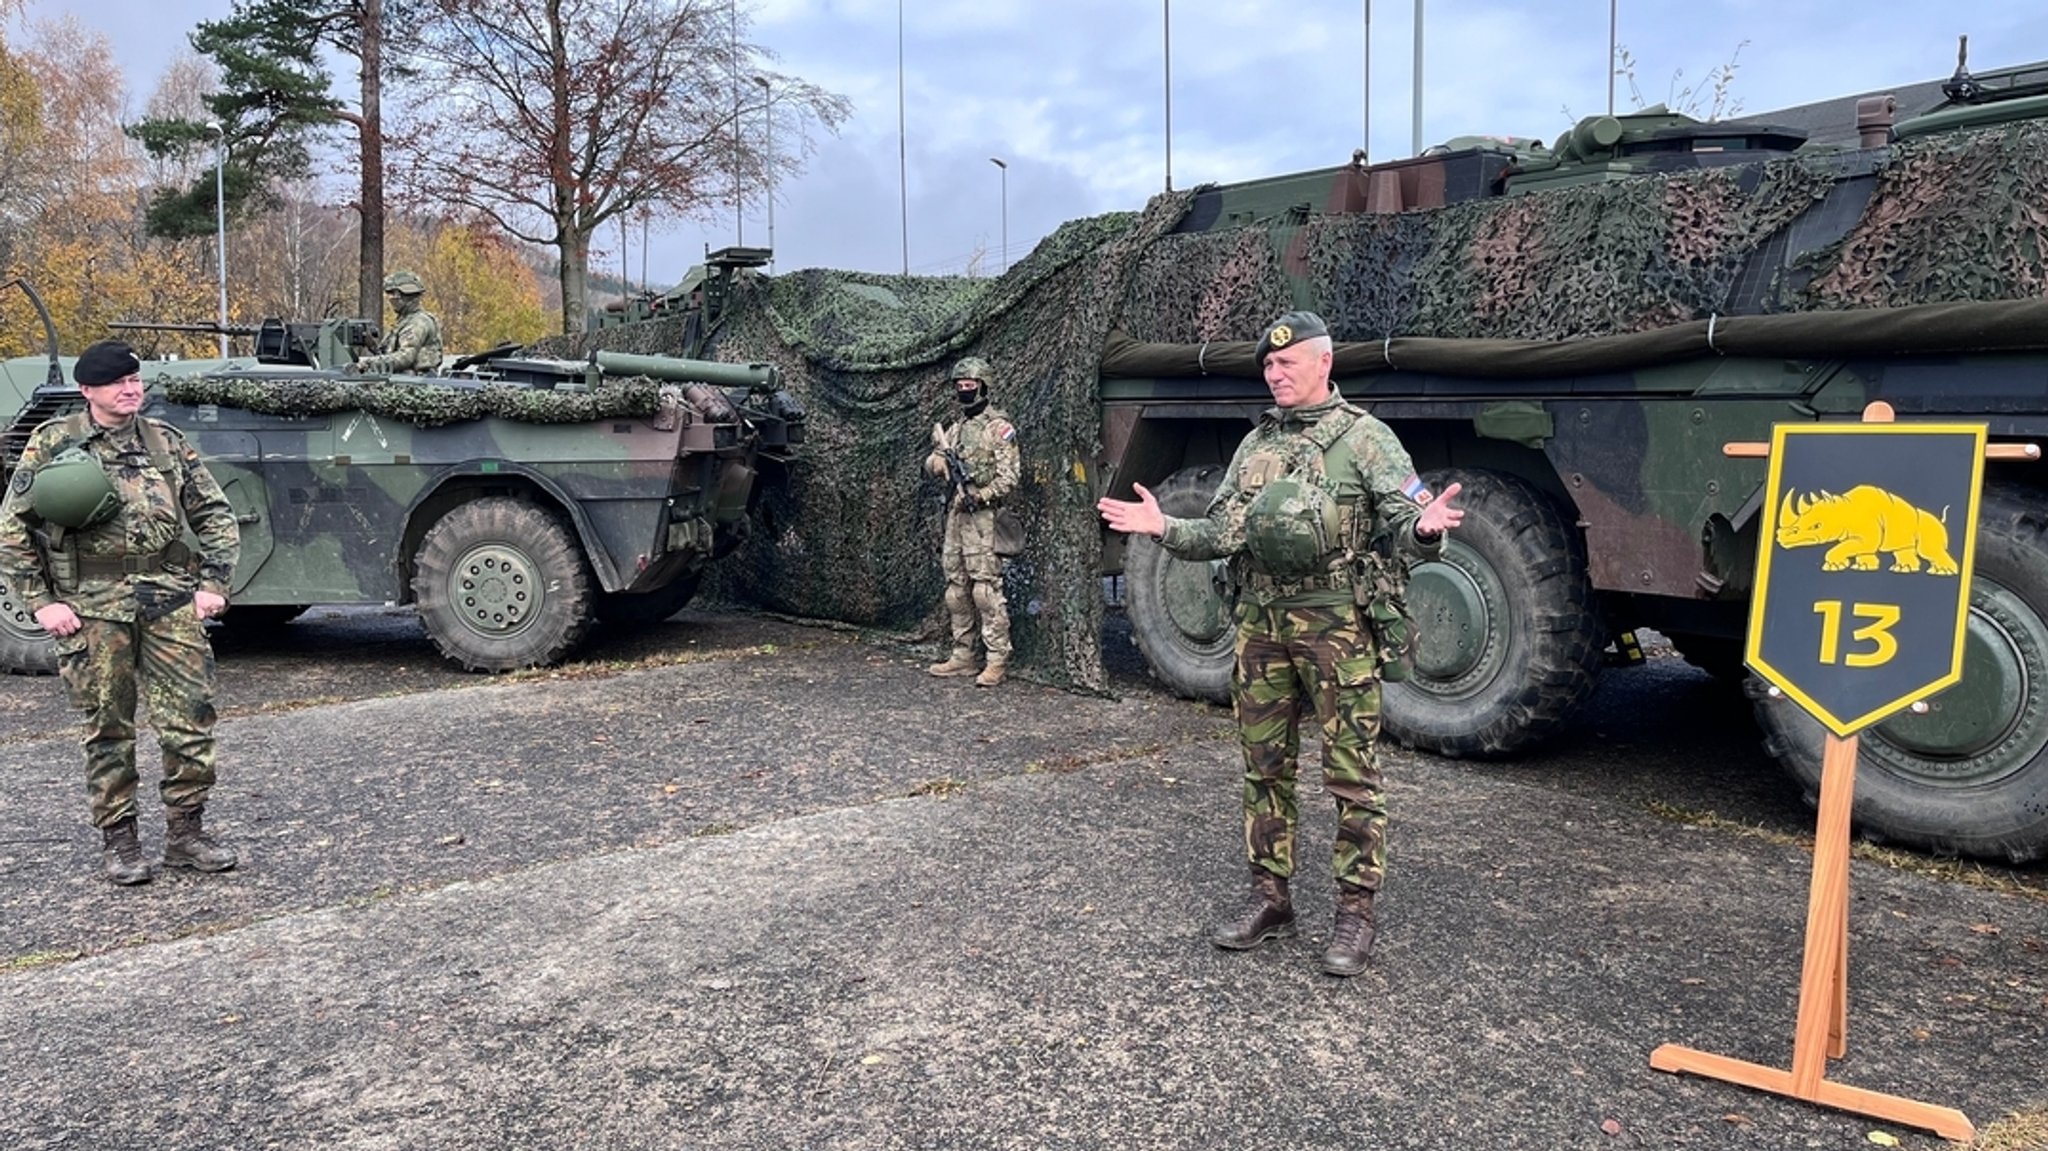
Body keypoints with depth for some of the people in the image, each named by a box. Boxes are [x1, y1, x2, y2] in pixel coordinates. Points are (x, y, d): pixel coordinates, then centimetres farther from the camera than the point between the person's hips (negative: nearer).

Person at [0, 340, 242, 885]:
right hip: (92, 605, -2)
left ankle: (185, 832, 13)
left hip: (170, 597, 2)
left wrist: (213, 583, 2)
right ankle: (117, 840, 19)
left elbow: (215, 514, 13)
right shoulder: (53, 442, 3)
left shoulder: (165, 440, 10)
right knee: (108, 728, 6)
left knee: (191, 717, -1)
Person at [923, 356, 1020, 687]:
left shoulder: (998, 427, -5)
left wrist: (981, 496, -22)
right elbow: (933, 466, 18)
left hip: (983, 516, -8)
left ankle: (998, 660, -8)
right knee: (956, 586, 10)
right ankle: (963, 655, 18)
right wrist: (938, 456, -5)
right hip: (955, 514, 8)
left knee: (986, 588, -11)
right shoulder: (954, 428, 18)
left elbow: (1009, 477, -11)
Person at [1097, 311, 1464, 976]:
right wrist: (1164, 528, -2)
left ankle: (1355, 915, 11)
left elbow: (1404, 531, -9)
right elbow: (1221, 534, 12)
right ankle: (1270, 900, 24)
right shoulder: (1256, 445, 13)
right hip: (1260, 622, 6)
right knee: (1265, 769, 11)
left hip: (1336, 623, -5)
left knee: (1351, 776, 0)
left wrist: (1425, 529, -31)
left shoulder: (1366, 438, -2)